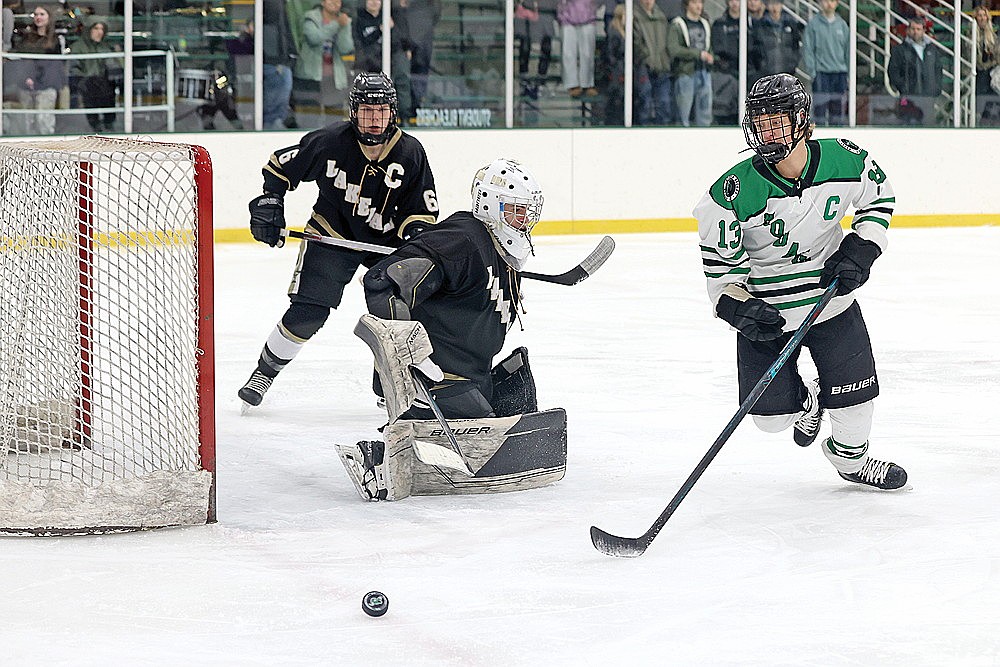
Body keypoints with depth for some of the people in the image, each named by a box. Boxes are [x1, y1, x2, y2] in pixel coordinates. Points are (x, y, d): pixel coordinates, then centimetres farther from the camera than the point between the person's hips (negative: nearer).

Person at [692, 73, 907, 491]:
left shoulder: (845, 161, -14)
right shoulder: (735, 191, -22)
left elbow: (879, 197, 7)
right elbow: (720, 262, -11)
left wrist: (861, 248, -6)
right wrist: (738, 307, -25)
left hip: (831, 295, 2)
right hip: (766, 308, -2)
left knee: (855, 394, 1)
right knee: (772, 414, -4)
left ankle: (851, 458, 34)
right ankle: (807, 403, 34)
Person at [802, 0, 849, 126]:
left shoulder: (842, 24, 9)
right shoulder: (813, 24, -2)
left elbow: (848, 49, 13)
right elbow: (807, 49, -2)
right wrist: (811, 71, -10)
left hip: (840, 73, 4)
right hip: (821, 73, -3)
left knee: (838, 108, 6)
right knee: (820, 108, -8)